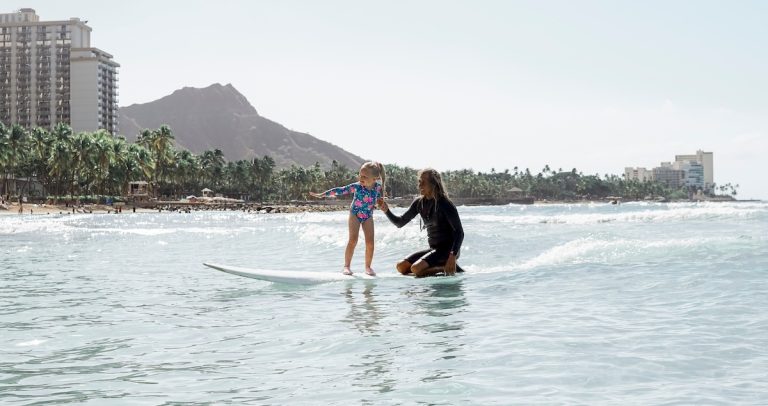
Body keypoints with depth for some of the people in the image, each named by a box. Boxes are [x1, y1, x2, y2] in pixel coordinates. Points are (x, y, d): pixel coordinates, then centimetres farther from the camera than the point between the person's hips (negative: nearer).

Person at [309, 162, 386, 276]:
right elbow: (340, 190, -20)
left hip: (368, 217, 2)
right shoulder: (356, 187, -21)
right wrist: (322, 194, -21)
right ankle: (346, 266, -4)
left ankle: (368, 267, 9)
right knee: (353, 240, -13)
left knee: (370, 243, -5)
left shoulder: (378, 187, -14)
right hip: (355, 215, -2)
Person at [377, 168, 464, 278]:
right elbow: (400, 222, 13)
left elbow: (459, 232, -18)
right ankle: (440, 266, 2)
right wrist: (386, 210, -7)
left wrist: (452, 257, -29)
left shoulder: (445, 204, -16)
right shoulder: (419, 203, 5)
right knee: (401, 267, -3)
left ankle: (450, 269, -7)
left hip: (447, 248, -8)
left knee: (416, 269, -27)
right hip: (434, 248, 8)